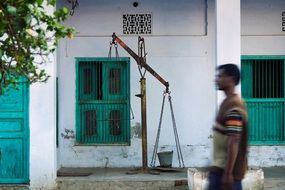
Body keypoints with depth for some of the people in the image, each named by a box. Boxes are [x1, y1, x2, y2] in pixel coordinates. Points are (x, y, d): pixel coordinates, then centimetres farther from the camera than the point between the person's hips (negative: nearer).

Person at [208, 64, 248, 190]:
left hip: (228, 169, -10)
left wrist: (228, 173, -25)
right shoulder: (228, 102, 13)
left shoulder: (234, 106, -19)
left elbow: (234, 142, -24)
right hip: (221, 167, 10)